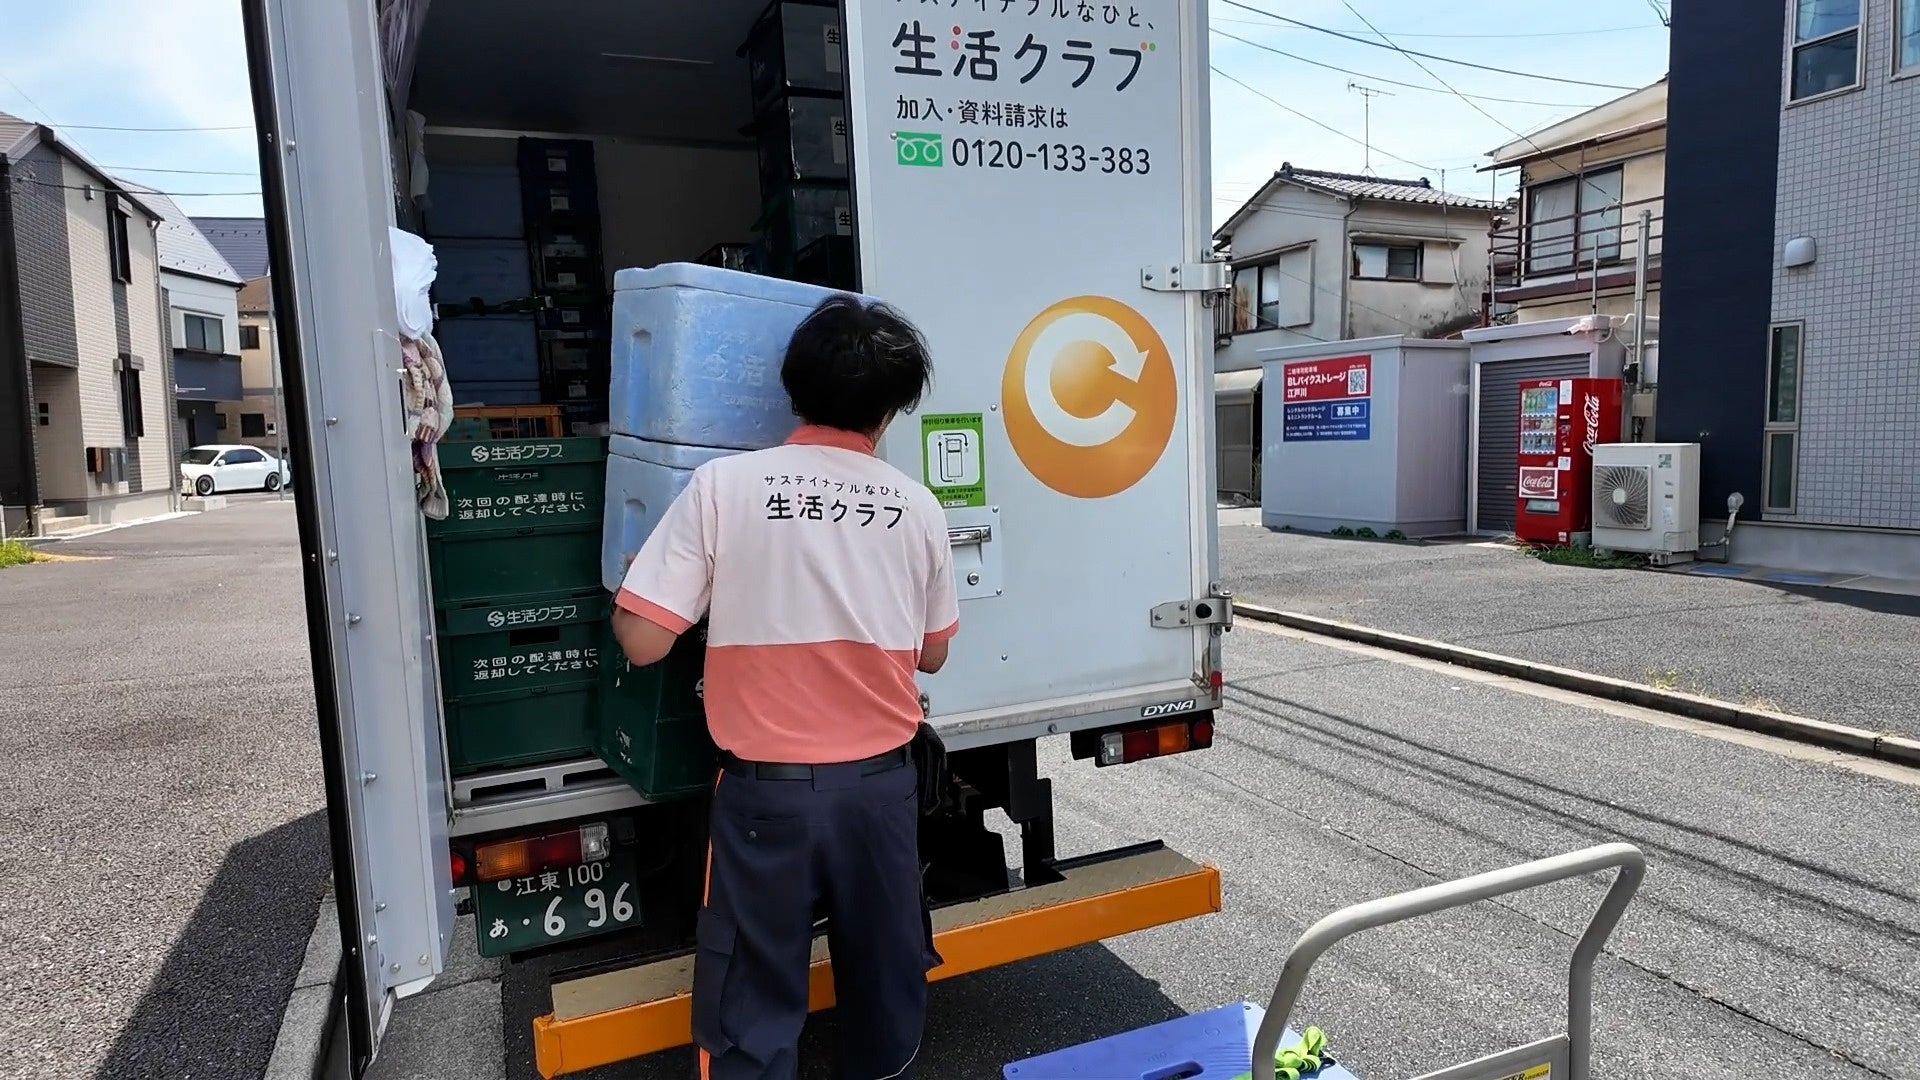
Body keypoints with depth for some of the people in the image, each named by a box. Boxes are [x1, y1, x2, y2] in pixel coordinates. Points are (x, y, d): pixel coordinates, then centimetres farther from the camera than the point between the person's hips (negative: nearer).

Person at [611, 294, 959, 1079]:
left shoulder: (723, 485, -11)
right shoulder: (916, 506, -1)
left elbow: (643, 640, -11)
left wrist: (627, 583, 9)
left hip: (766, 789, -2)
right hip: (880, 783, 3)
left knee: (753, 1007, 12)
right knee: (887, 985, 22)